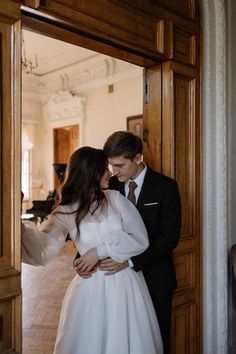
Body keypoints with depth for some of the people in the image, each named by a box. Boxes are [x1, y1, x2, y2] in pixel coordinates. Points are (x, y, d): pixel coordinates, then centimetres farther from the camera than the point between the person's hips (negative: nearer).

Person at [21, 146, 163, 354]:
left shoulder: (115, 198, -1)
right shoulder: (66, 212, -4)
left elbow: (140, 239, -5)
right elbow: (41, 247, -18)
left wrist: (101, 251, -14)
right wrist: (19, 227, -36)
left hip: (127, 285, 2)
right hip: (92, 289, -1)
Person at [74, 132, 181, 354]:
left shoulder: (165, 186, -8)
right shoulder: (109, 186, 1)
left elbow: (169, 236, -14)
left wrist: (130, 261, -23)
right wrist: (81, 257, -19)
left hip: (154, 279, -2)